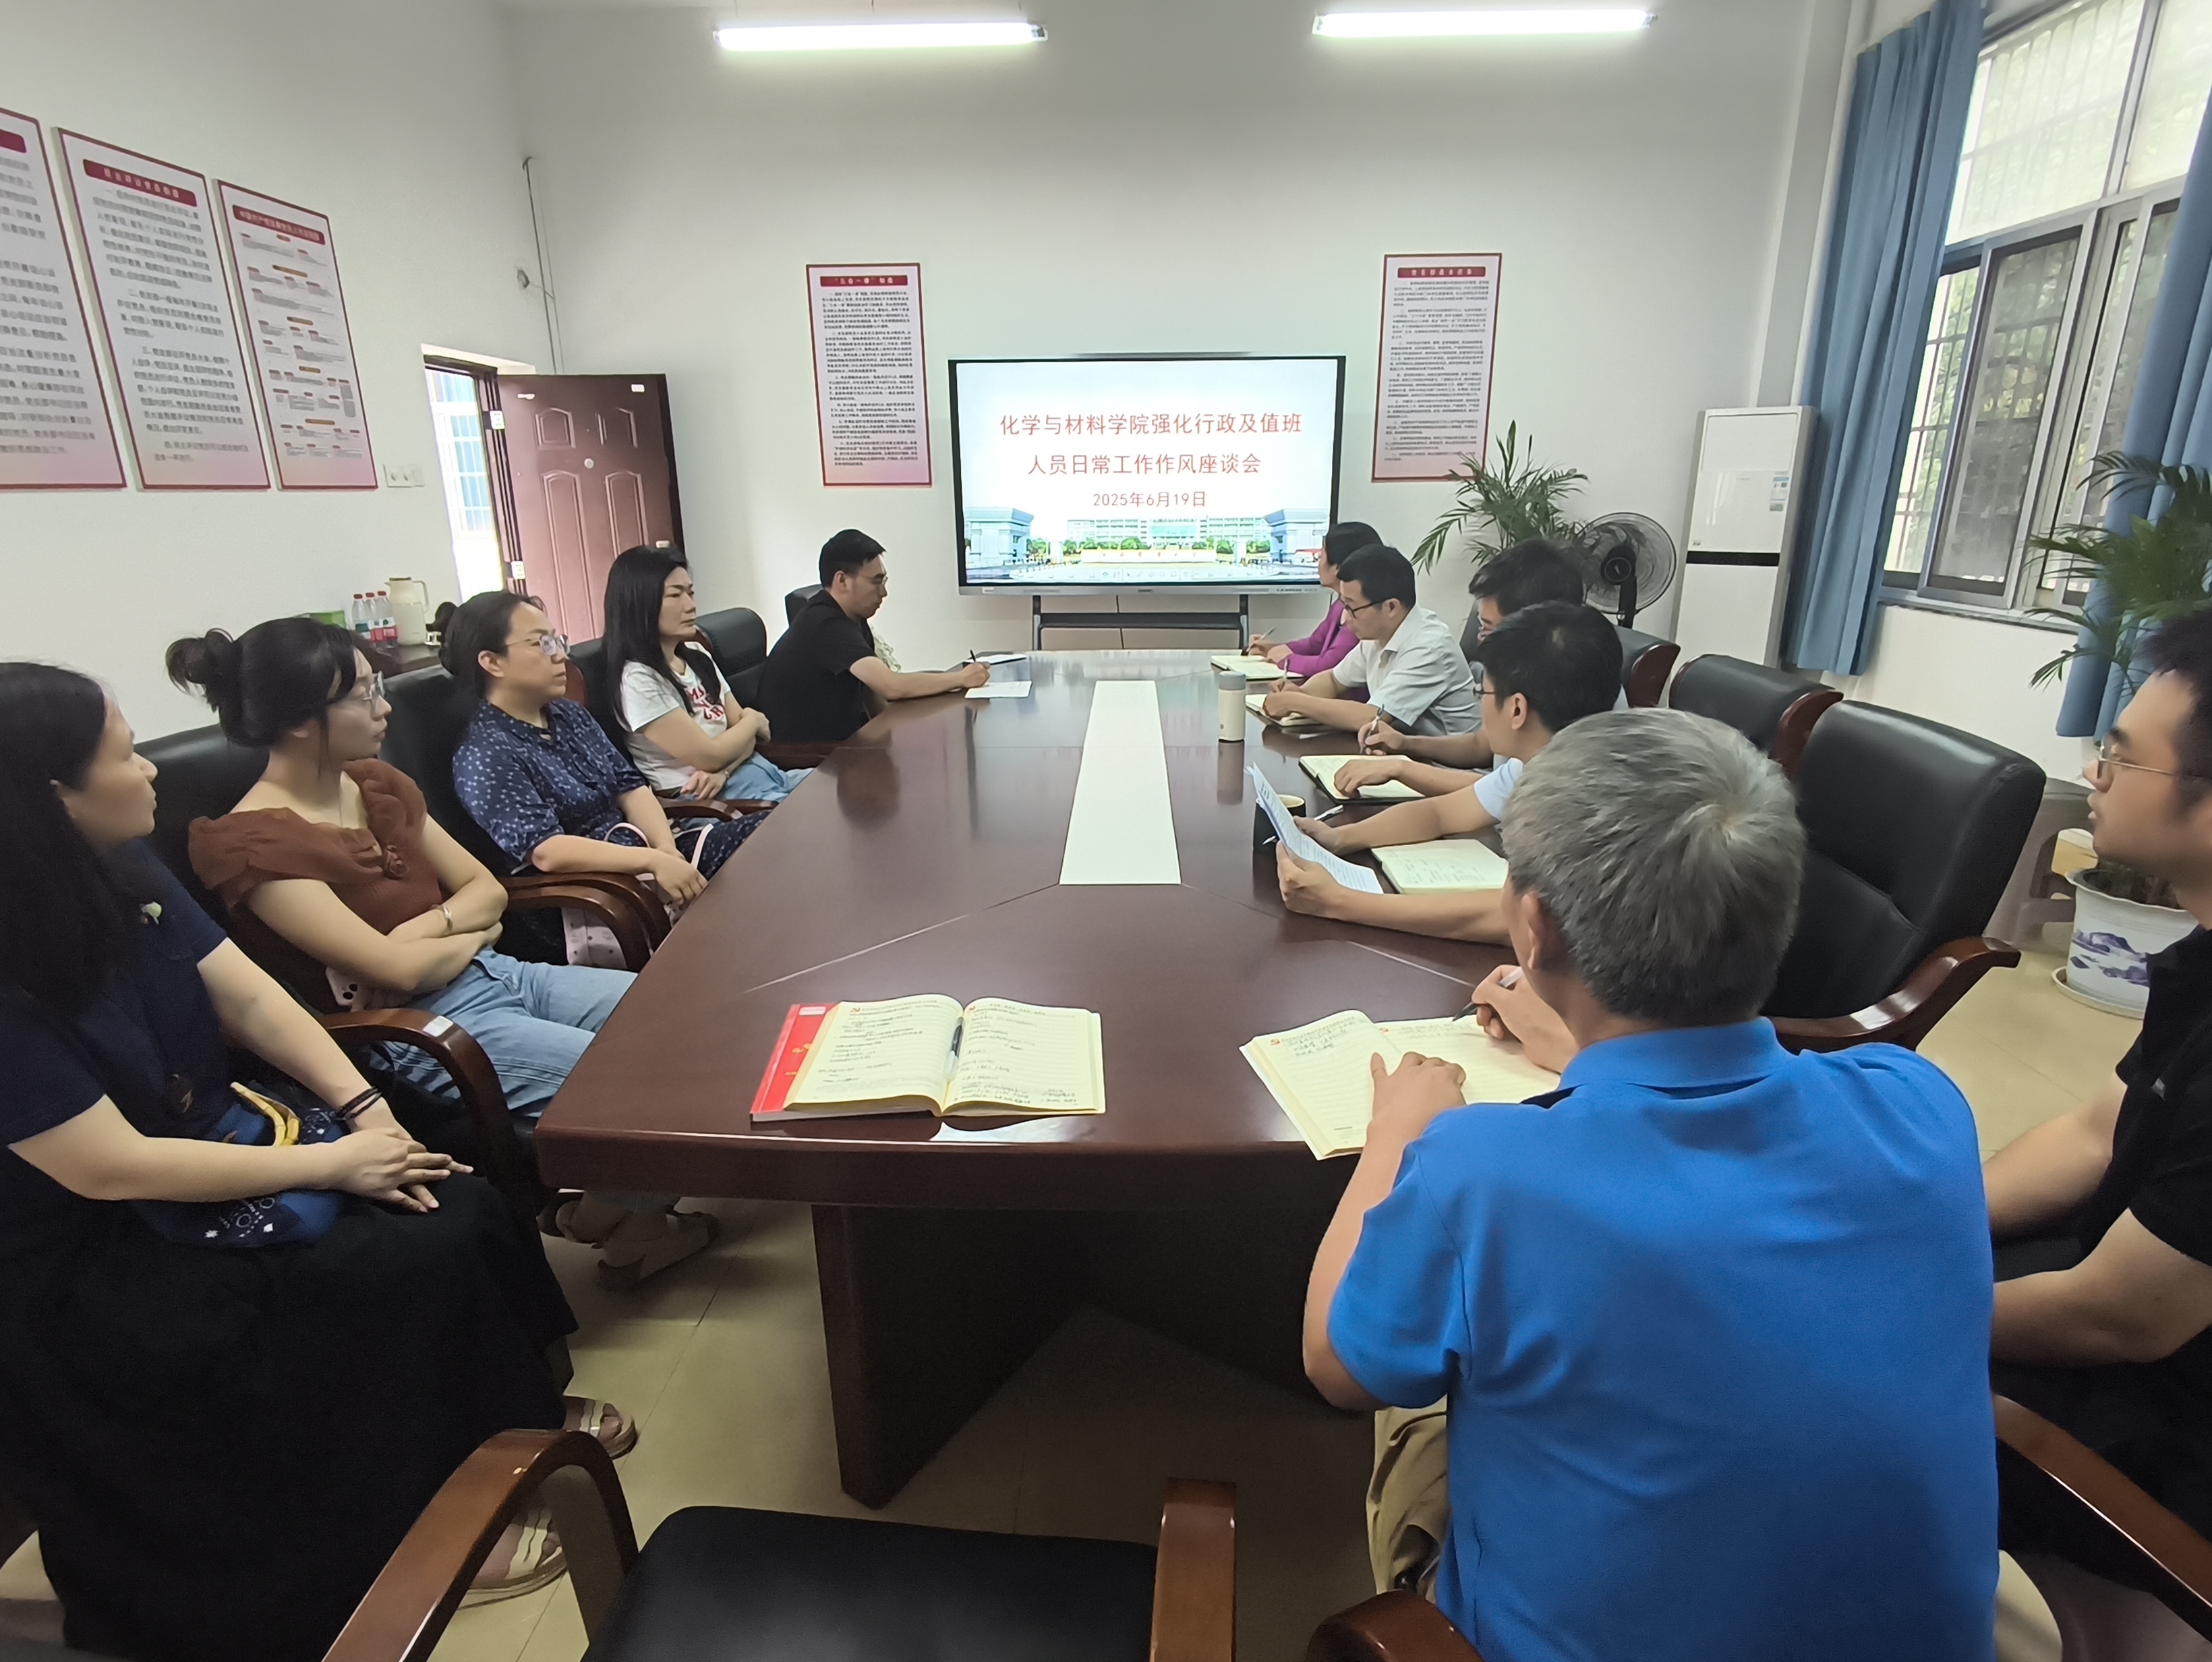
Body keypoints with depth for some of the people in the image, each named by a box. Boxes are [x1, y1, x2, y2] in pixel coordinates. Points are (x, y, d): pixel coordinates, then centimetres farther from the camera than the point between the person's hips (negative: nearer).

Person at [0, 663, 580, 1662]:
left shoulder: (123, 871, -4)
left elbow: (247, 995, -1)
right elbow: (112, 1170, -25)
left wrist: (363, 1106, -13)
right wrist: (332, 1163, -21)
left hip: (217, 1143, 7)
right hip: (101, 1263, -7)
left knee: (459, 1214, -10)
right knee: (404, 1274, -17)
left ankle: (512, 1421, 13)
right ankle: (435, 1516, 8)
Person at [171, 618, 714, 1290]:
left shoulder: (378, 784, 9)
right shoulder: (255, 844, -15)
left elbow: (488, 889, 10)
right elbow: (396, 968, -19)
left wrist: (425, 929, -9)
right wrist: (472, 934, -1)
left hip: (497, 979, 8)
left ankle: (634, 1197, 15)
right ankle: (622, 1211, 11)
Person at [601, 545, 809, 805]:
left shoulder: (697, 656, 12)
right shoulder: (638, 680, -13)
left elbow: (739, 724, 10)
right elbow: (708, 756, -15)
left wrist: (723, 772, -12)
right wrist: (753, 719, 4)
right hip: (709, 799, -8)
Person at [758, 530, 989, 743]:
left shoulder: (853, 618, 6)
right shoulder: (827, 625, -23)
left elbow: (874, 682, 10)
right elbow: (892, 687, -30)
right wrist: (961, 679, -20)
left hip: (841, 737, 9)